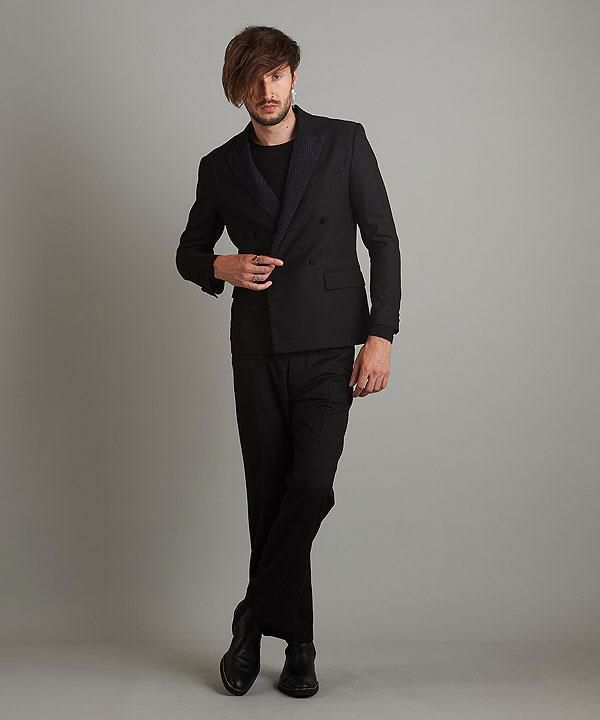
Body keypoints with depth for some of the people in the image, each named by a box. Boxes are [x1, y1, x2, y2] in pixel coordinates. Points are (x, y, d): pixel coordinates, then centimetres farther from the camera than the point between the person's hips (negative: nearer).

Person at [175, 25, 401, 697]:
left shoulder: (344, 142, 2)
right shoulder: (221, 166, 8)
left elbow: (383, 240, 1)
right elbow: (188, 252, 18)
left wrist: (381, 336, -7)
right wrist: (223, 268, -6)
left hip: (328, 346, -2)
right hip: (258, 351, 3)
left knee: (310, 486, -15)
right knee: (268, 495, 4)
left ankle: (254, 618, 4)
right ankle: (297, 643, 18)